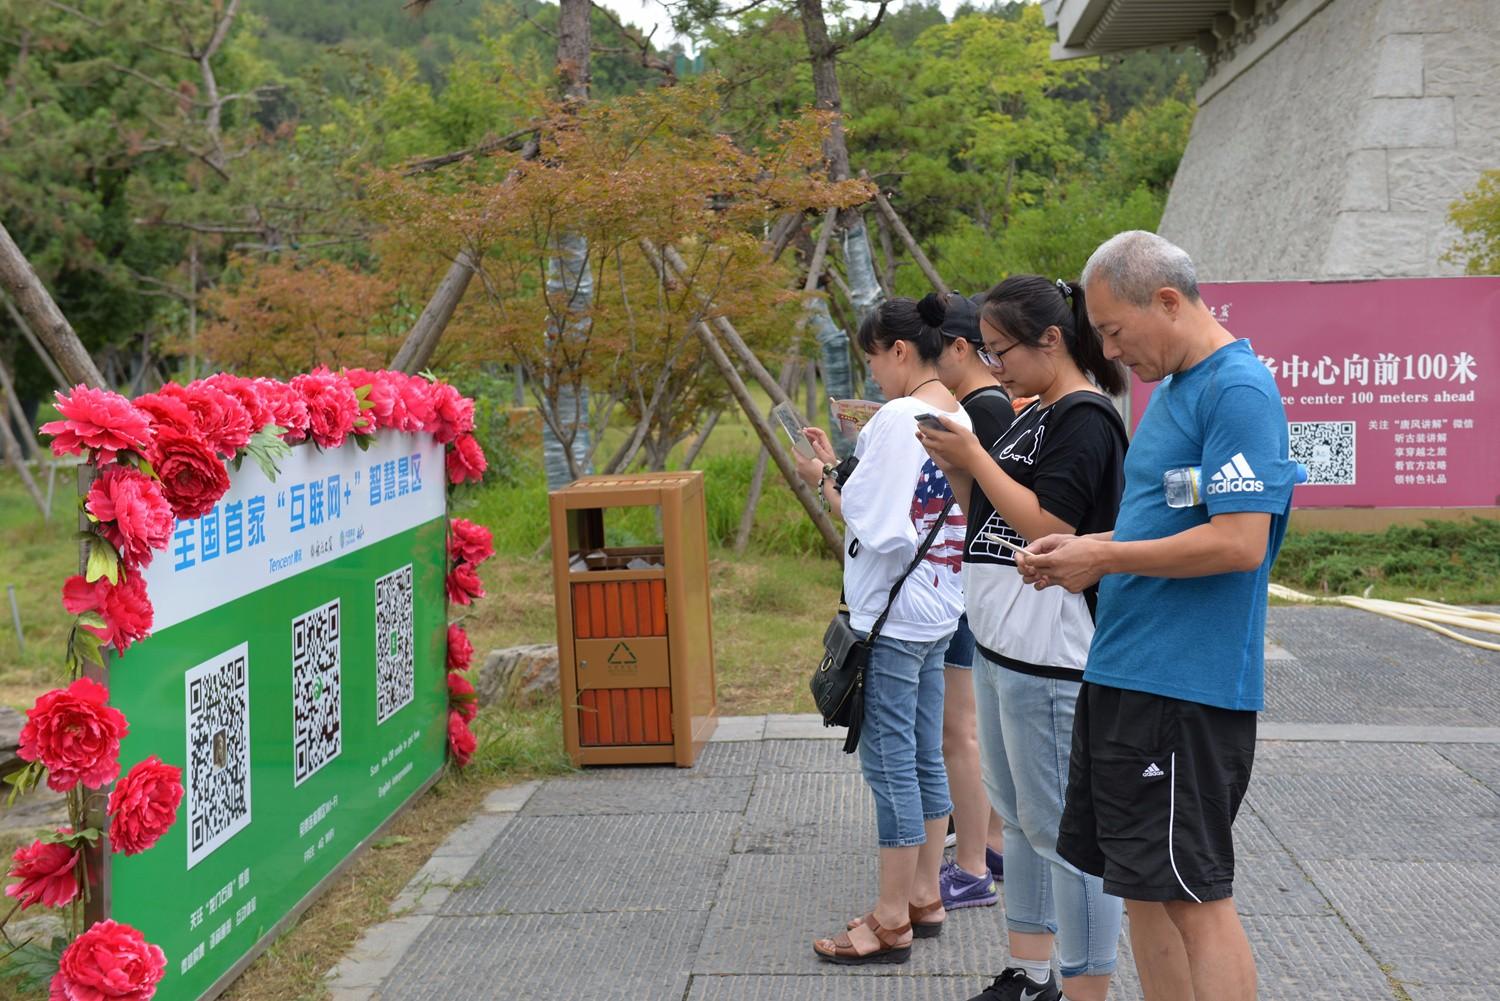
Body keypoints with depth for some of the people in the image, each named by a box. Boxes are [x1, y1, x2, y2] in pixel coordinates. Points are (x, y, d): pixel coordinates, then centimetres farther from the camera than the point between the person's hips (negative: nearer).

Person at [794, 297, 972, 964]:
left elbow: (865, 519, -20)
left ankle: (892, 922, 6)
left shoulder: (899, 417, -18)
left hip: (892, 617, -9)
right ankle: (924, 897, 25)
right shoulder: (957, 416, 10)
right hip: (938, 611, 9)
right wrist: (840, 465, 11)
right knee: (925, 757, 15)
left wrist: (822, 480, -3)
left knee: (890, 761, -2)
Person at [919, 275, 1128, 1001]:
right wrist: (955, 467, 3)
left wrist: (974, 456, -15)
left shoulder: (1084, 418, -13)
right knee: (1019, 817, 17)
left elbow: (1048, 527, -20)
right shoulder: (1034, 416, 15)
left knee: (1062, 828, -4)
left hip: (1048, 657, -10)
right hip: (999, 644, 10)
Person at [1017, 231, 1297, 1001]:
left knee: (1192, 896, -3)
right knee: (1144, 888, 15)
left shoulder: (1239, 392, -14)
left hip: (1185, 688, -10)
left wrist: (1105, 557, -15)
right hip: (1124, 674, 10)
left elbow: (1239, 542, -23)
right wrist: (1086, 553, 7)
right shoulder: (1170, 389, 16)